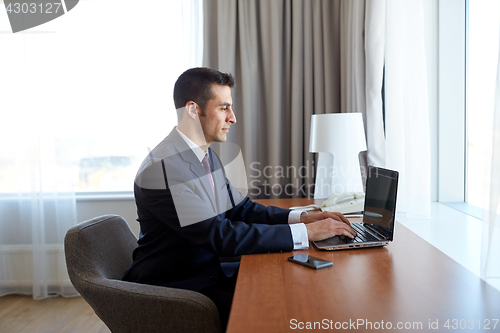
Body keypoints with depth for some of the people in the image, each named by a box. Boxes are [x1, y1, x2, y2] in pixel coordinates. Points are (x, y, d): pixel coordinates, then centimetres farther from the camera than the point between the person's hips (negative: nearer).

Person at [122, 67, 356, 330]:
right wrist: (306, 232, -26)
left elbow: (241, 209, 8)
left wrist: (301, 217, -6)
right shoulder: (161, 168, -25)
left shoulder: (208, 155, 6)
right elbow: (221, 236, -28)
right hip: (174, 289, -8)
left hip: (209, 273, 8)